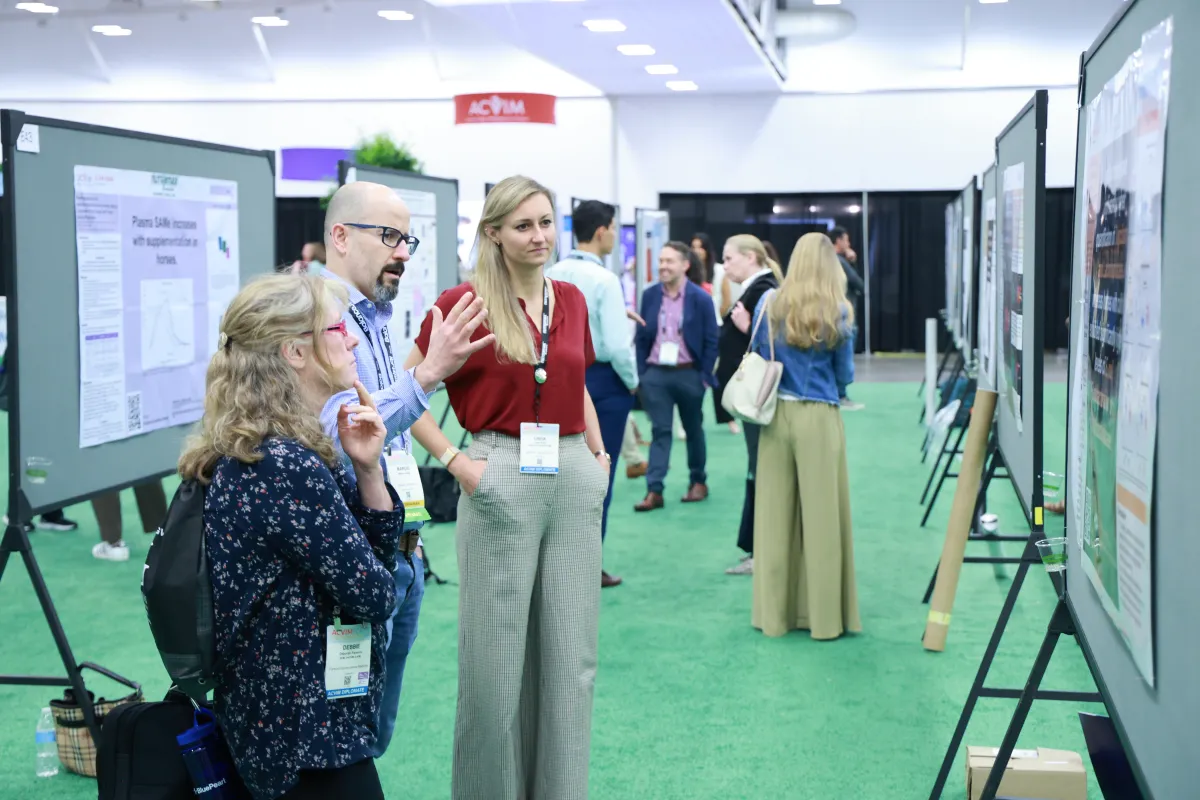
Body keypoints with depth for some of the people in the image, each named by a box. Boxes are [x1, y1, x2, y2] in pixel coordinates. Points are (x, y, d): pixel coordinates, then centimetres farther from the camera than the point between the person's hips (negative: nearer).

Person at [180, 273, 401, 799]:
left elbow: (381, 553, 8)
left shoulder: (252, 453, 6)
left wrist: (366, 470, -7)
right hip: (307, 740, -10)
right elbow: (373, 595, -17)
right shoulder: (289, 469, -25)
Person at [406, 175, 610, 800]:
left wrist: (598, 450, 11)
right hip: (501, 479, -5)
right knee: (496, 655, 4)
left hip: (574, 479, 5)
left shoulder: (570, 300, 10)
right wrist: (453, 461, -10)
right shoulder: (463, 303, -6)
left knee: (572, 653, 10)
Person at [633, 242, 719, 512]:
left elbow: (711, 341, -5)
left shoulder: (700, 298, -7)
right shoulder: (650, 295, 3)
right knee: (660, 431, 0)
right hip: (656, 373, 2)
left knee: (693, 430, 13)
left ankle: (698, 481, 29)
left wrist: (704, 376, -8)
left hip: (689, 374, -2)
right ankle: (654, 490, -3)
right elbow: (641, 336, 7)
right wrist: (641, 372, 2)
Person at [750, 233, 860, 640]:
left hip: (776, 415, 3)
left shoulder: (769, 304, 1)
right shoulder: (837, 312, -5)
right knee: (821, 515, 4)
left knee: (775, 514, 9)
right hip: (819, 419, -2)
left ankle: (775, 611, 17)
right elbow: (845, 376, 2)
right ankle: (824, 615, 9)